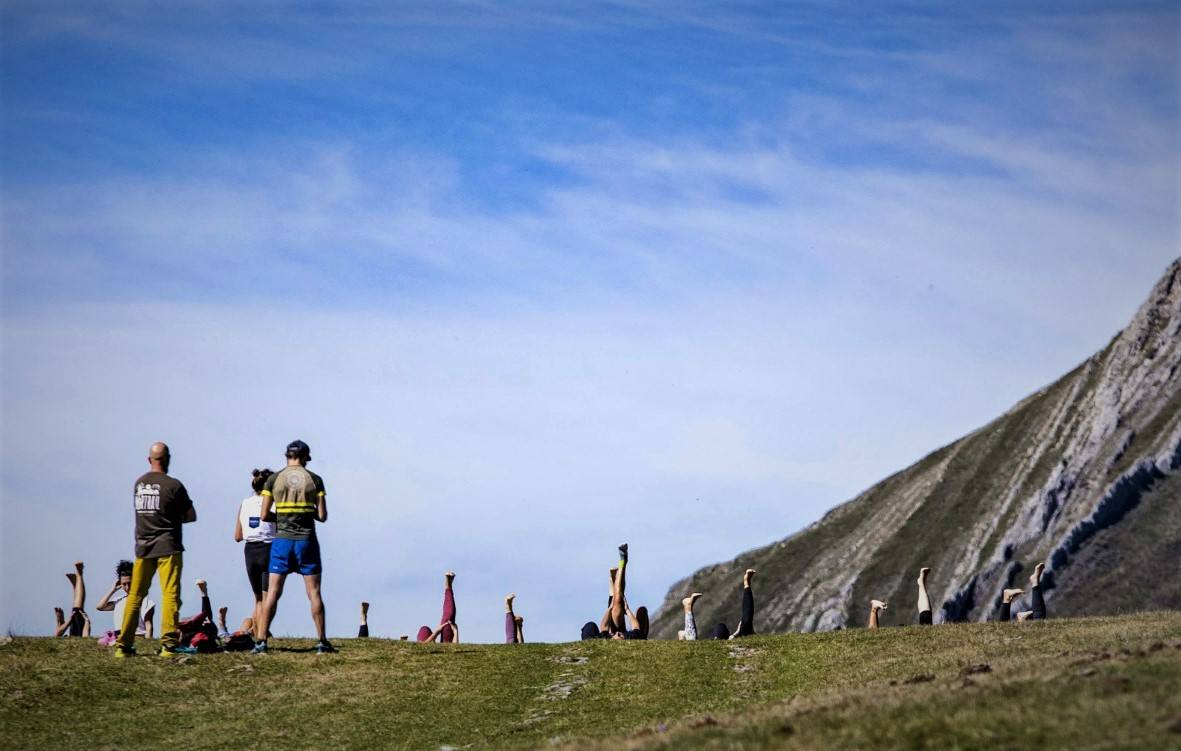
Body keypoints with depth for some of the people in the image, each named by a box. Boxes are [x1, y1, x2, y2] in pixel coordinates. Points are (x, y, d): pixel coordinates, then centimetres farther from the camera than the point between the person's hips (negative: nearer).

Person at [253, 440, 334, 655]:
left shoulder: (274, 479, 1)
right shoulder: (314, 480, 0)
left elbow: (264, 515, -1)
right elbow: (322, 516, -2)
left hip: (282, 539, 1)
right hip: (307, 540, -1)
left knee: (273, 592, 2)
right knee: (314, 592, 4)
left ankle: (261, 641, -3)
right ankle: (321, 642, 3)